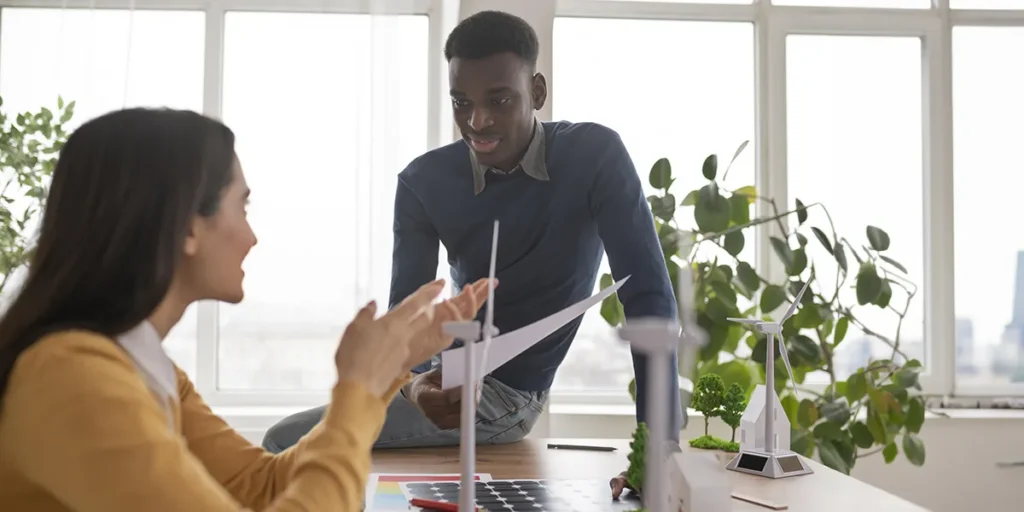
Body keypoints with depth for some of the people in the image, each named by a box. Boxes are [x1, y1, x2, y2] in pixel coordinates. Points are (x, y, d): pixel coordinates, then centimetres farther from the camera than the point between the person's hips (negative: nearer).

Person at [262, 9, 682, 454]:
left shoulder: (594, 156, -19)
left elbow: (648, 296, -22)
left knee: (286, 443, -12)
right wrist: (414, 382, -38)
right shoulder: (423, 181, -10)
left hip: (502, 394, -5)